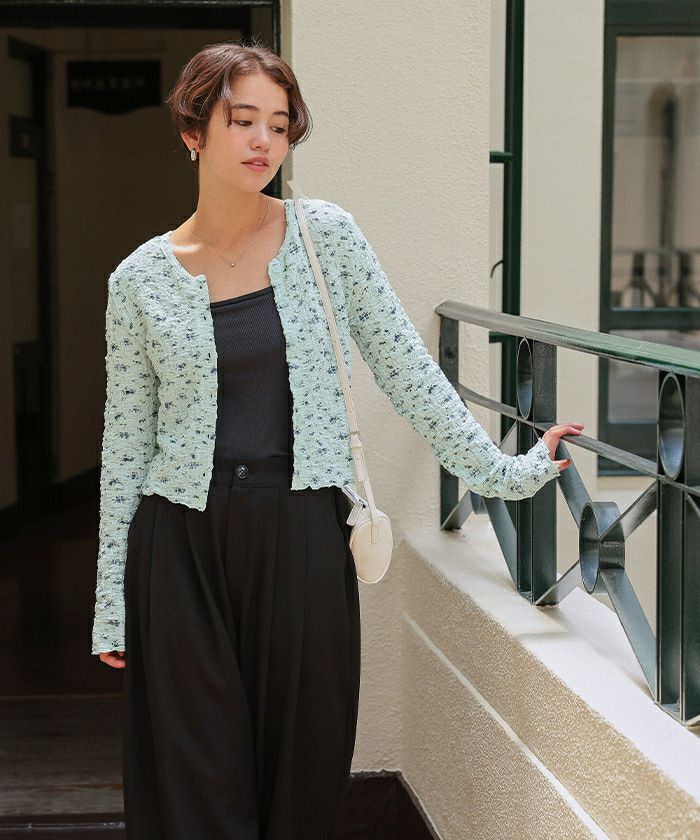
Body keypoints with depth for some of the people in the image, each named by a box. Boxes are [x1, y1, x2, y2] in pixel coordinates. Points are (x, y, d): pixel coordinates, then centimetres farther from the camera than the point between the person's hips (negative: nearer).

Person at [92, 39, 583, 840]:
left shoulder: (325, 234, 1)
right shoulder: (140, 279, 1)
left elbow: (405, 368, 4)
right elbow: (125, 443, 4)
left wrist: (500, 471, 0)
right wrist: (111, 605, 4)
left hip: (300, 533, 0)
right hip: (184, 541, 0)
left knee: (305, 767, 7)